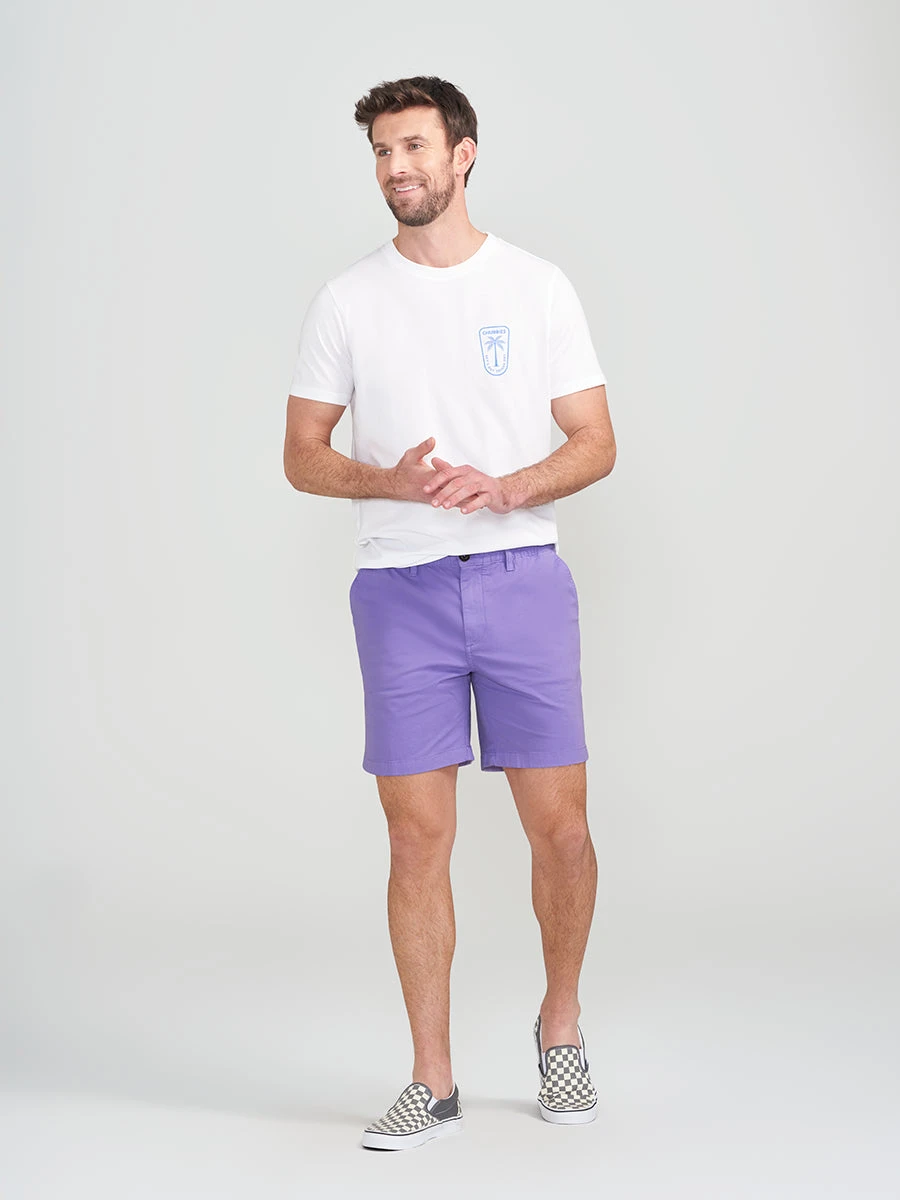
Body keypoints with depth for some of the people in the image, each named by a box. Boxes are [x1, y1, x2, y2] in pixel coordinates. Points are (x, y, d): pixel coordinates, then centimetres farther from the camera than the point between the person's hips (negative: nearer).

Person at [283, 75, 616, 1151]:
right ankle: (432, 1082, 11)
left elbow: (595, 444, 4)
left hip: (524, 578, 0)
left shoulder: (538, 287, 4)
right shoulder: (346, 300, 6)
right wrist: (392, 481, -13)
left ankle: (560, 1026, 26)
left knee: (560, 826, 0)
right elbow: (301, 455, 7)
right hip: (401, 588, 0)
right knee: (418, 837, 0)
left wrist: (504, 488, -16)